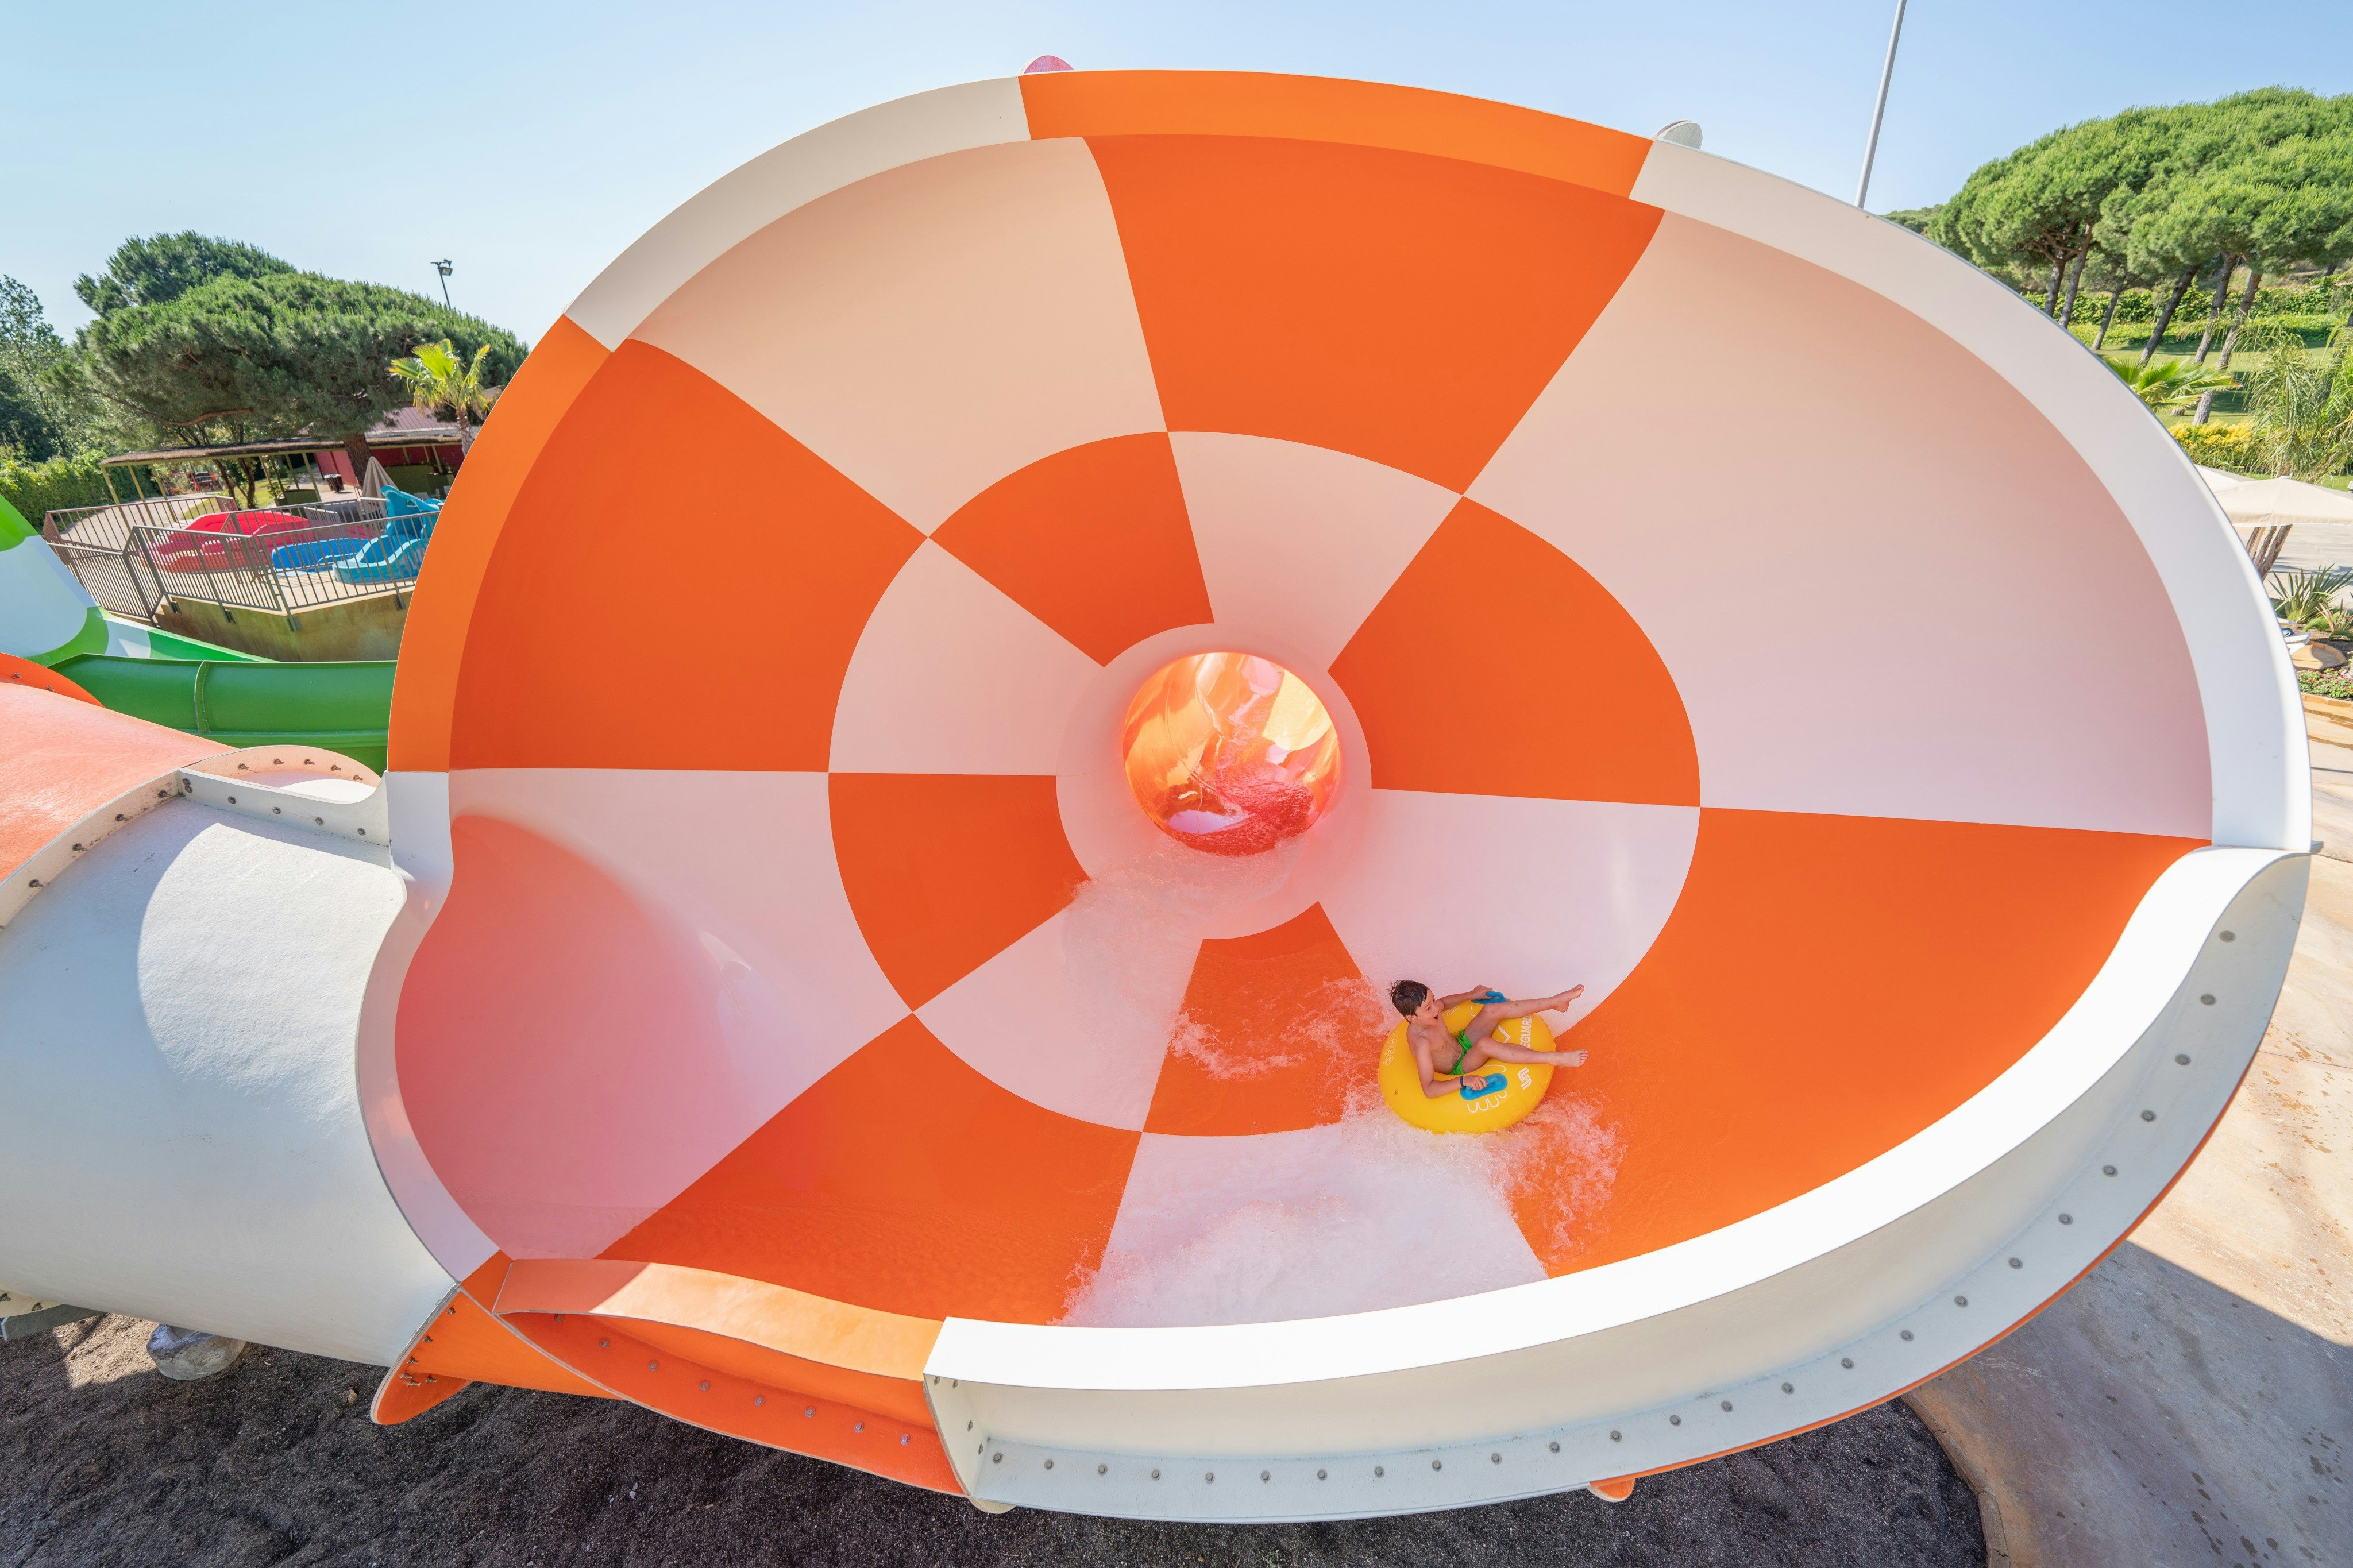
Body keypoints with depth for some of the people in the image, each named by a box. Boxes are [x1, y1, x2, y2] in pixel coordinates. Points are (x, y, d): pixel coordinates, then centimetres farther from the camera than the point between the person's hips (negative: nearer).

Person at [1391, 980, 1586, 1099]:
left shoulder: (1432, 1009, -13)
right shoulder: (1421, 1042, -36)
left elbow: (1444, 1002, 15)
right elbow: (1429, 1090, -41)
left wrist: (1472, 995, 16)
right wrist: (1464, 1081, -49)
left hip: (1462, 1043, 8)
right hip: (1460, 1068, -8)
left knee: (1491, 1010, -11)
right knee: (1485, 1045, -38)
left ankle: (1557, 1001, -4)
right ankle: (1555, 1059, -37)